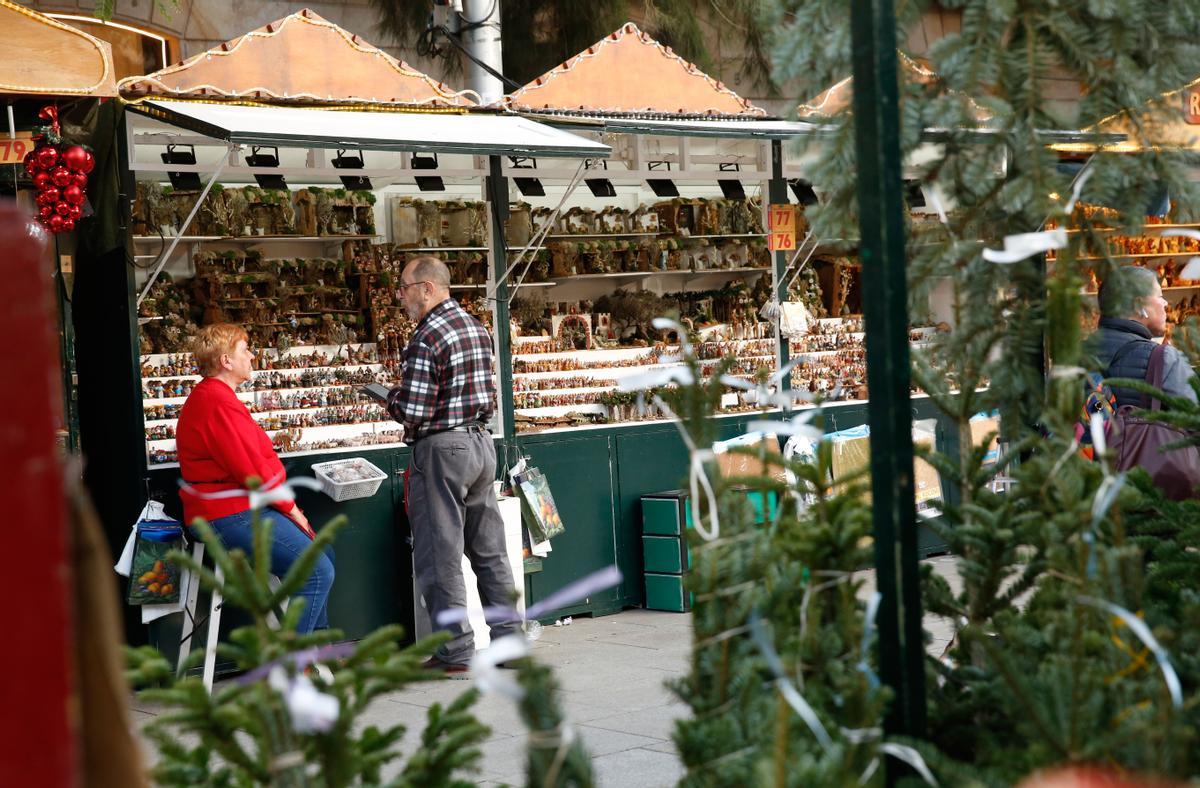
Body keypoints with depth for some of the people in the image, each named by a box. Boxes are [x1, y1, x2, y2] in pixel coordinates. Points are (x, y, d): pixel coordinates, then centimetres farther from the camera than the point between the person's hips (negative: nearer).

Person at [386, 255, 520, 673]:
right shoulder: (476, 327, 9)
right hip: (481, 442, 8)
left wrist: (392, 398, 0)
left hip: (441, 450, -8)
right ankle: (509, 638, 17)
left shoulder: (426, 340, -17)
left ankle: (455, 652, 3)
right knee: (490, 549, 13)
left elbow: (413, 415, -19)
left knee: (440, 555, 0)